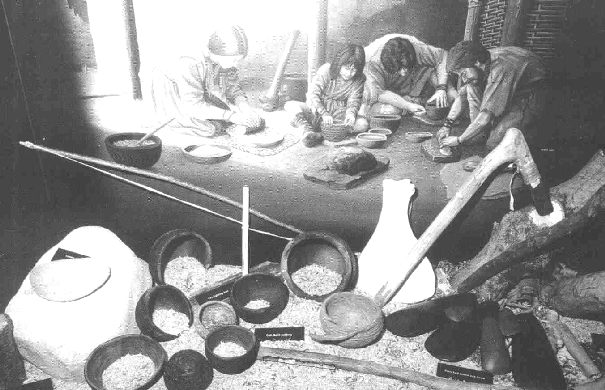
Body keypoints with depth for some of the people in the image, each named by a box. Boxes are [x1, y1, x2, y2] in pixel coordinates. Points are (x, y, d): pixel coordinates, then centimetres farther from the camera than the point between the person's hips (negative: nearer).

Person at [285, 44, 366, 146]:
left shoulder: (359, 80, -4)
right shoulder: (326, 70, -12)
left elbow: (354, 101, -7)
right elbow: (312, 94, -19)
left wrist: (351, 113, -33)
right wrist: (324, 114, -34)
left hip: (338, 114, 2)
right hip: (317, 110, -2)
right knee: (290, 105, -26)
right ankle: (308, 131, -49)